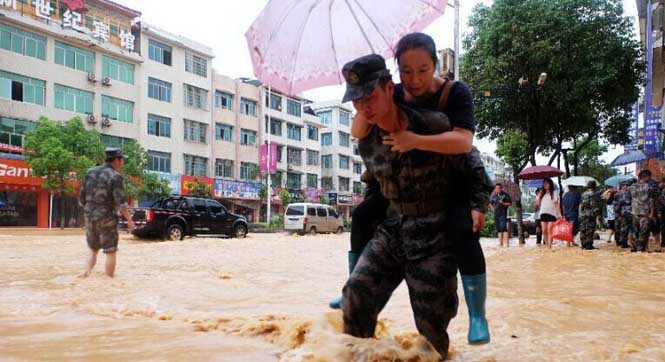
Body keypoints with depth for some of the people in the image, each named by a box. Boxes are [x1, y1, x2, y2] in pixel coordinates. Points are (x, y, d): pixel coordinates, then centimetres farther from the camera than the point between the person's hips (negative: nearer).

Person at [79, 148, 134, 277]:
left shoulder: (90, 172, 5)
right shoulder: (116, 177, -13)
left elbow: (82, 198, 9)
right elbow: (121, 202, -19)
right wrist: (129, 220, -10)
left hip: (90, 217, 6)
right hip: (107, 218, -6)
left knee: (93, 250, 20)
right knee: (110, 252, 5)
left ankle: (87, 273, 7)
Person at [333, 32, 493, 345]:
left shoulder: (455, 92, -22)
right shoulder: (395, 96, -9)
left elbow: (464, 142, -38)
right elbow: (358, 133, -15)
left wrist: (414, 140, -50)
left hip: (453, 178, -5)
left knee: (464, 230, -30)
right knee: (363, 215, -1)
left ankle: (477, 317, -16)